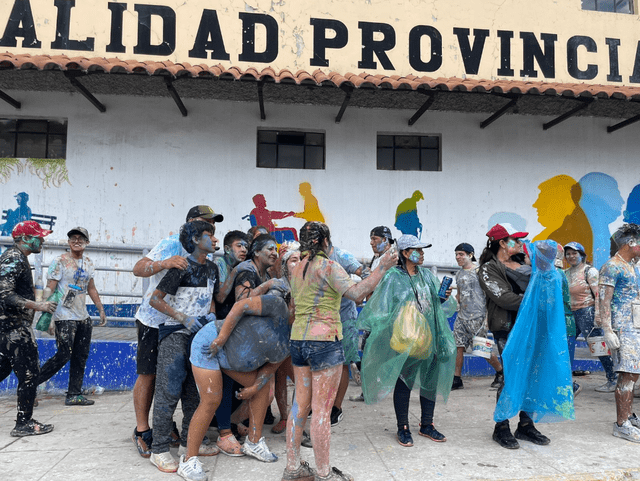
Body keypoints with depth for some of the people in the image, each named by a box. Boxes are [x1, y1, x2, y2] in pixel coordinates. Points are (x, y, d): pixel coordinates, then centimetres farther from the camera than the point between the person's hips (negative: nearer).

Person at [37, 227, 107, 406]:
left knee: (81, 357, 7)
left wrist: (101, 309, 19)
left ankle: (74, 395, 15)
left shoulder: (88, 263, 12)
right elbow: (49, 290, -11)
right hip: (65, 317, -6)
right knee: (63, 355, -7)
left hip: (83, 317, 7)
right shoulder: (60, 262, -7)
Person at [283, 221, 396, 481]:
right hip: (324, 340, -8)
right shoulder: (328, 266, -11)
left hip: (298, 339, 8)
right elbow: (357, 293, -20)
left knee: (300, 404, 13)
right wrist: (381, 267, -14)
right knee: (322, 408, -1)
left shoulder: (297, 269, 13)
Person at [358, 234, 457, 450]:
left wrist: (444, 297, -1)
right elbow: (381, 306, -9)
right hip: (404, 341, -6)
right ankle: (403, 428, 18)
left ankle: (427, 425, 29)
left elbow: (437, 304, 18)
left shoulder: (427, 275, 11)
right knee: (404, 383, 3)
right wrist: (370, 327, -17)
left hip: (428, 338, 6)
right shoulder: (394, 277, -7)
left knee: (430, 381, 13)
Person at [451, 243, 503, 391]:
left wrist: (488, 315, -12)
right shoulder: (459, 274, 15)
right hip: (461, 316, 6)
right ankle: (457, 379, 8)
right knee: (458, 347, 0)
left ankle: (500, 373, 23)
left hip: (478, 317, -6)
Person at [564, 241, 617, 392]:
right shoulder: (566, 273, 14)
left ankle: (613, 381, 8)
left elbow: (598, 295, -11)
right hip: (570, 314, 7)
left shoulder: (589, 271, -5)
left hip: (587, 312, -7)